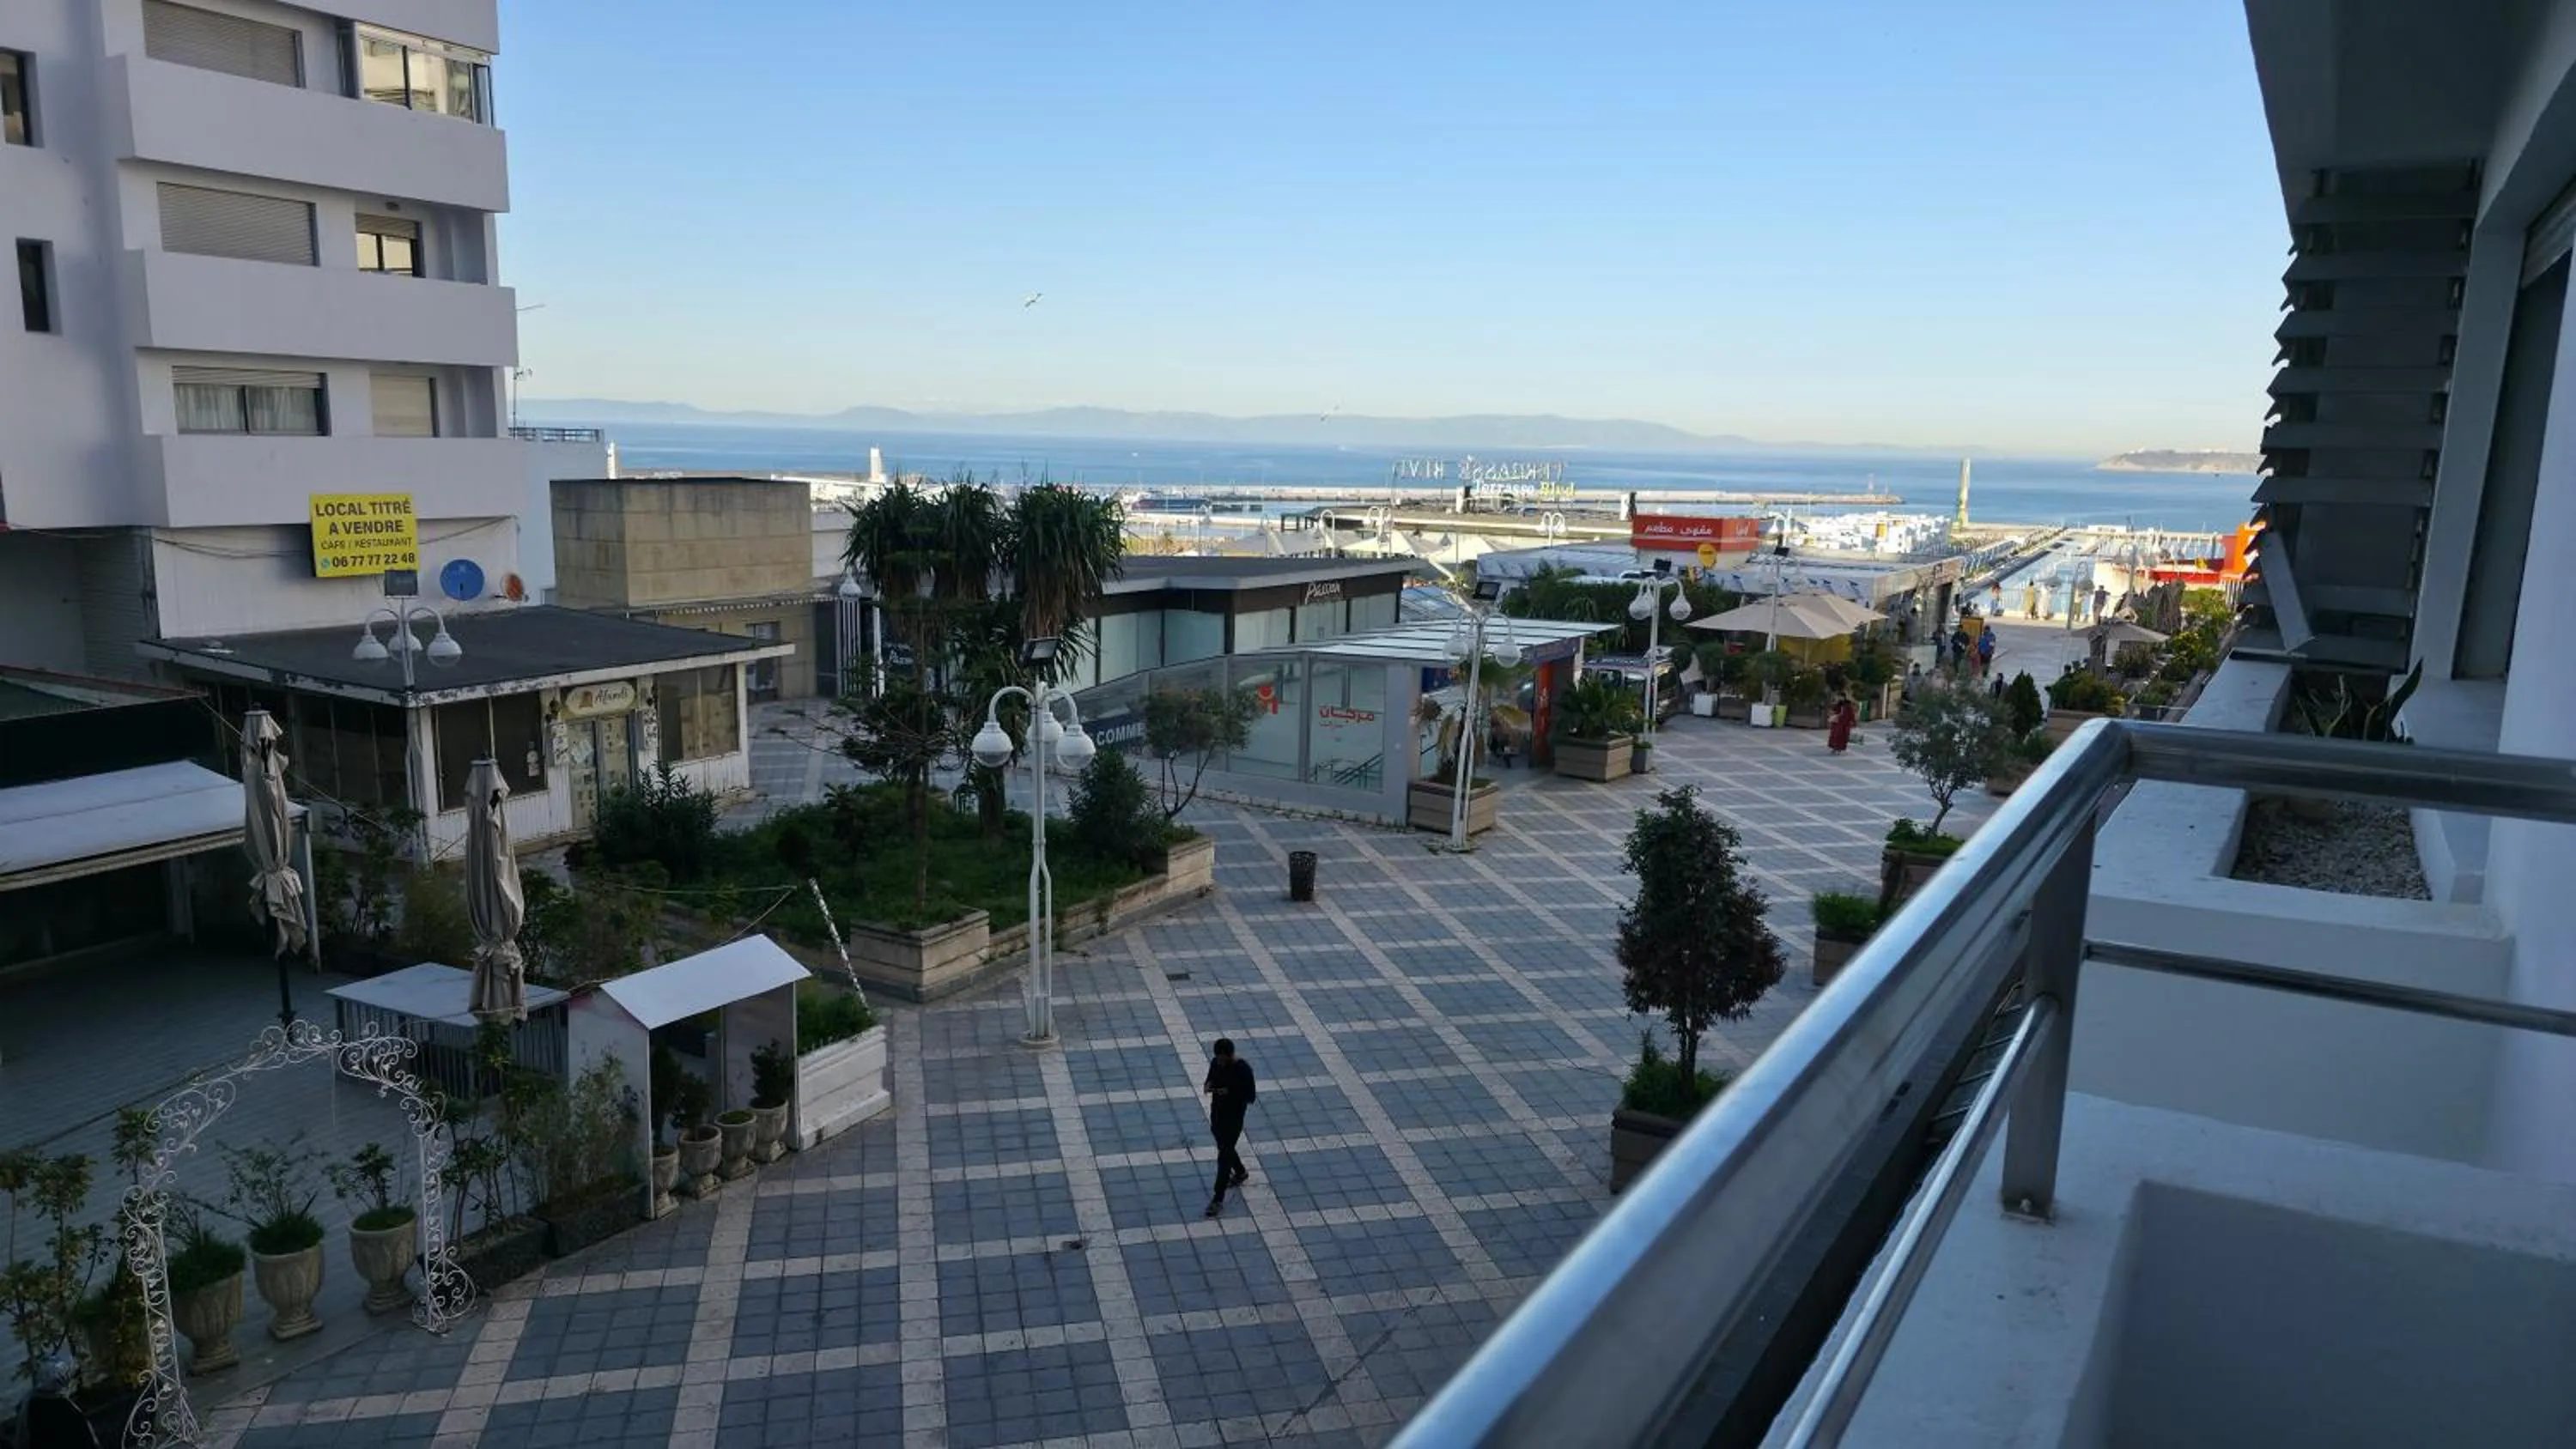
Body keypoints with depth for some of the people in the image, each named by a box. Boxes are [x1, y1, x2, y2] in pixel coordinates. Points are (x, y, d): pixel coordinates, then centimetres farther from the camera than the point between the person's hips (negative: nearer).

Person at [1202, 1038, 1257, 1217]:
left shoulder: (1243, 1070, -22)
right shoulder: (1215, 1063, -6)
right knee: (1224, 1147, 24)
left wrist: (1230, 1093, -31)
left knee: (1224, 1157, -3)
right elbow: (1210, 1081, 9)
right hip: (1217, 1114, 7)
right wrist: (1207, 1086, -15)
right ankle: (1240, 1173, 52)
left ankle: (1218, 1200, 5)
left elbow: (1251, 1097, -17)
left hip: (1234, 1118, -7)